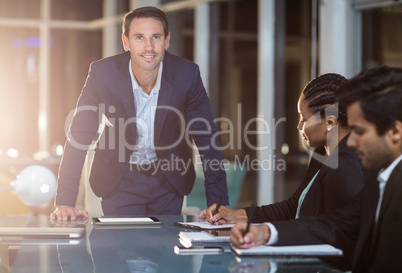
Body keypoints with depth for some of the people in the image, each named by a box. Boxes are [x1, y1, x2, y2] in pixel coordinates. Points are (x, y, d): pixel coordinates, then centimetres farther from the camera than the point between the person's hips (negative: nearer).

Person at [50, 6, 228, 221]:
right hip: (120, 182, -1)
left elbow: (206, 139, -11)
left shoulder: (186, 74, -18)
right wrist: (65, 202, -23)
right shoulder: (102, 73, -20)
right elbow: (79, 137, -16)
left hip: (169, 180, 1)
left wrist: (218, 205, -14)